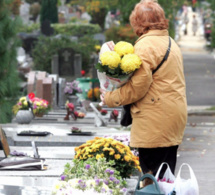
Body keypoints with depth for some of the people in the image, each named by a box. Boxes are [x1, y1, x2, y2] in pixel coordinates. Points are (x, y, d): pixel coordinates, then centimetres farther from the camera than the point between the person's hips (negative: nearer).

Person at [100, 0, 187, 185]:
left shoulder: (145, 45, -12)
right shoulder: (170, 43, 17)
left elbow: (138, 86, -18)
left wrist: (110, 98, -6)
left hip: (155, 120, -9)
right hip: (175, 117, 9)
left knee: (151, 176, -8)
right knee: (166, 177, 12)